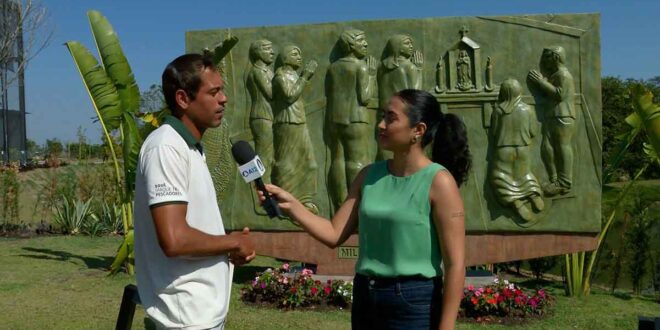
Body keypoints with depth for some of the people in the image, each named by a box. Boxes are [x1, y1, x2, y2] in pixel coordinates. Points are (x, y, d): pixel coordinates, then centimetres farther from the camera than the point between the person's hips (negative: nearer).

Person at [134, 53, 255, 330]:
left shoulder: (190, 147, 11)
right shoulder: (166, 148, -18)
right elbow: (174, 239, -28)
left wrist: (230, 247, 2)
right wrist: (234, 242, -13)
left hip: (204, 308, 9)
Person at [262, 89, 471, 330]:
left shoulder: (439, 182, -12)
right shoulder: (369, 176, 5)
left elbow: (455, 264, -14)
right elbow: (334, 235, 5)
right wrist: (291, 204, -5)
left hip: (414, 303, -6)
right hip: (365, 298, 6)